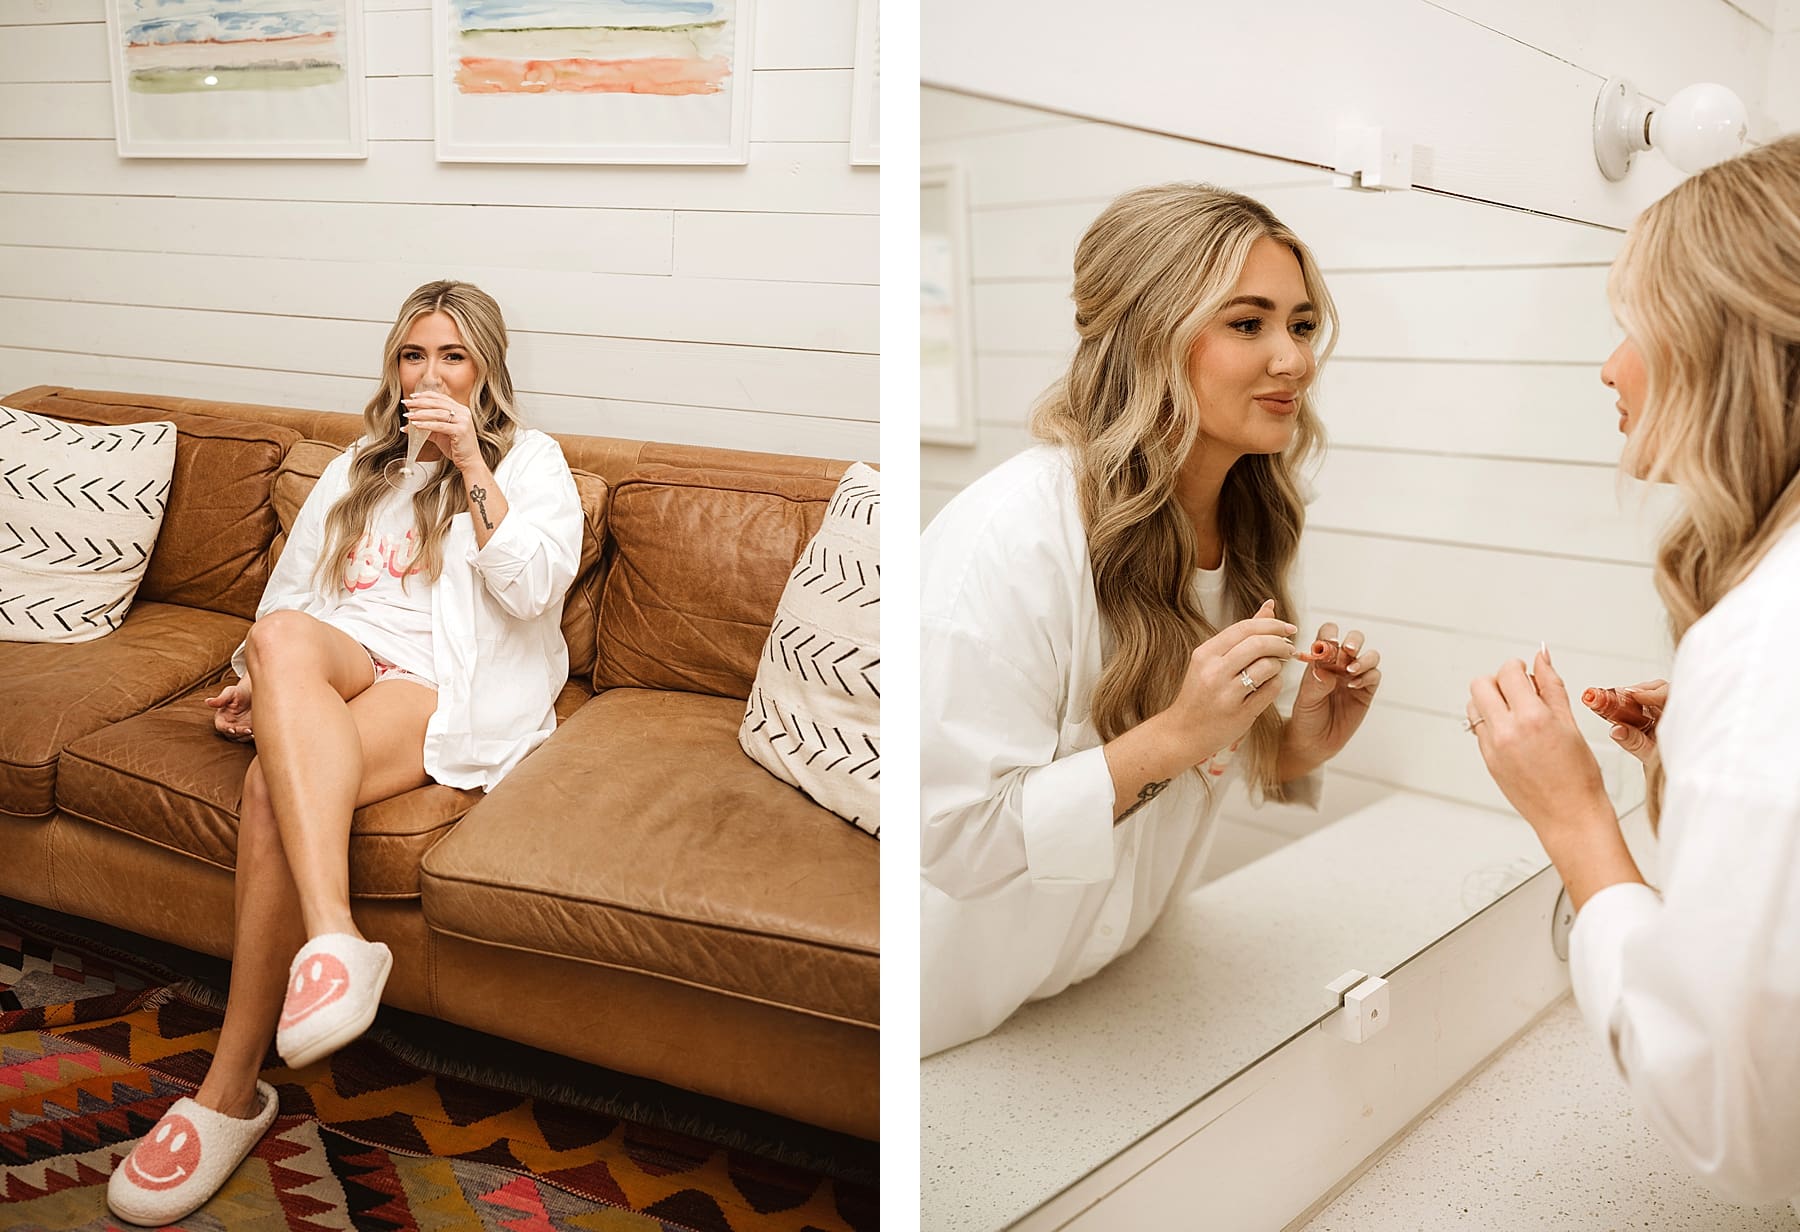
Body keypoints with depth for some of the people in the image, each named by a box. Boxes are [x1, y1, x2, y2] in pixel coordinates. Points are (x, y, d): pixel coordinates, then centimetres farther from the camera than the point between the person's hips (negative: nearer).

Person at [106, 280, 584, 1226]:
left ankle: (231, 1092, -27)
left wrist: (470, 465, -10)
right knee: (282, 638, -36)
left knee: (274, 791, -32)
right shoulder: (355, 471, 29)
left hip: (448, 691, -4)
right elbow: (293, 589, 25)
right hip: (340, 670, 4)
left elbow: (535, 587, -6)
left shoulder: (529, 461, 13)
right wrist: (260, 683, 7)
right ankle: (335, 938, -50)